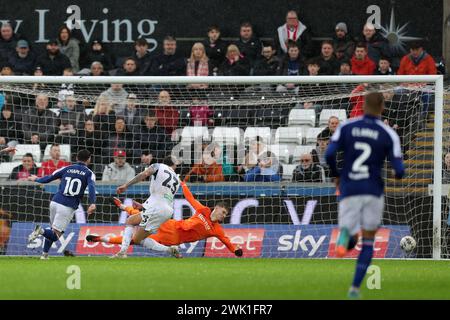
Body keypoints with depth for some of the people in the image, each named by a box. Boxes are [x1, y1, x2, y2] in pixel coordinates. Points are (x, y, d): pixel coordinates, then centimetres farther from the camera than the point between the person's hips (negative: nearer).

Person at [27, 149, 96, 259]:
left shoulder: (67, 169, 13)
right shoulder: (89, 173, 4)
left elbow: (49, 178, 16)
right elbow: (91, 187, -15)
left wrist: (36, 179, 35)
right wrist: (92, 203, -28)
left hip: (54, 202, 4)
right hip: (68, 207, -4)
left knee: (52, 231, 23)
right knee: (55, 235, -6)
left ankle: (44, 254, 15)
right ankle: (42, 231, -34)